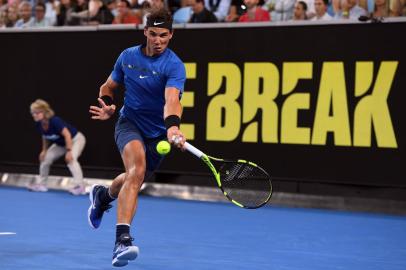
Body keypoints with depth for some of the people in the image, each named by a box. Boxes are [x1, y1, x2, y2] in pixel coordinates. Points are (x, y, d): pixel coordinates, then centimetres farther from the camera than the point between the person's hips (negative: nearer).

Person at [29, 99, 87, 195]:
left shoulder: (55, 121, -36)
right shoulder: (39, 125, -14)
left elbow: (67, 135, -34)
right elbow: (45, 137, 7)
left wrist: (69, 151, -35)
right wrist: (44, 150, 2)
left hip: (76, 139, -8)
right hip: (61, 143, 8)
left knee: (70, 159, -32)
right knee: (45, 158, 4)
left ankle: (79, 185, -33)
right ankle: (41, 184, 20)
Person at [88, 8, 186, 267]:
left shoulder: (174, 66, -17)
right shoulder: (128, 56, -4)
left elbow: (172, 99, -36)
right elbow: (108, 86, 13)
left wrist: (173, 127, -55)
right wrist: (107, 105, -9)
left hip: (157, 132, 1)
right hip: (129, 122, -1)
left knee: (133, 180, 19)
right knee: (137, 168, -30)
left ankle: (103, 195, 58)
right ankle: (122, 240, -39)